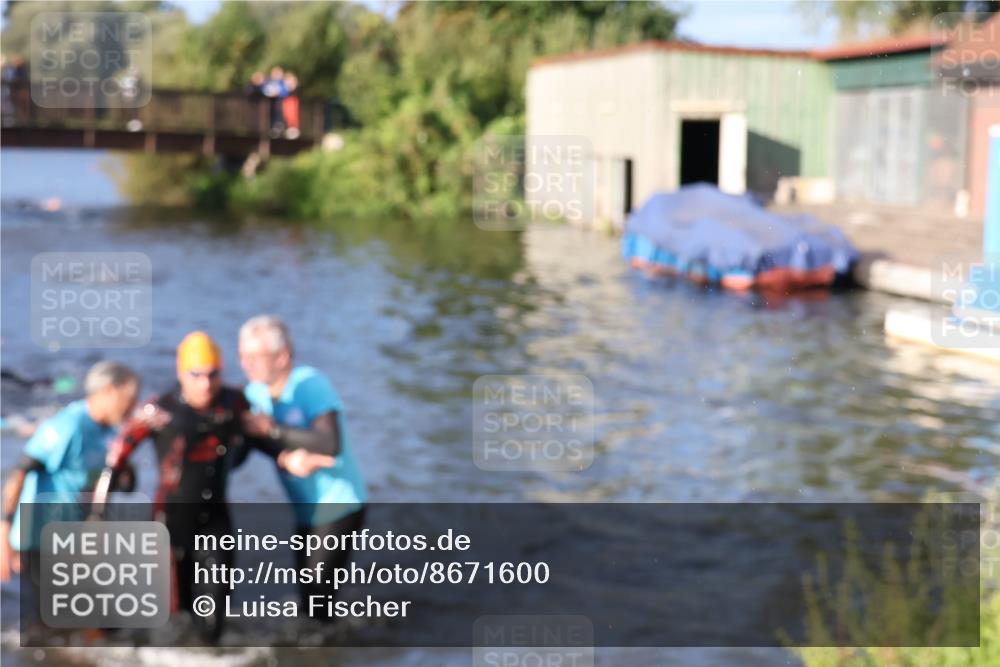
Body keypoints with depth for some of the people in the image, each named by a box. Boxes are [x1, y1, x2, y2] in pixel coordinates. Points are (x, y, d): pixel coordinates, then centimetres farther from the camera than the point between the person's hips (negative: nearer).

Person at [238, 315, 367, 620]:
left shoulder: (310, 384, -21)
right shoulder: (255, 392, -1)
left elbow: (330, 444, -34)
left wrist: (275, 429, -33)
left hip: (339, 506, -7)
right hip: (305, 512, 7)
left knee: (317, 592, -9)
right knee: (309, 595, 16)